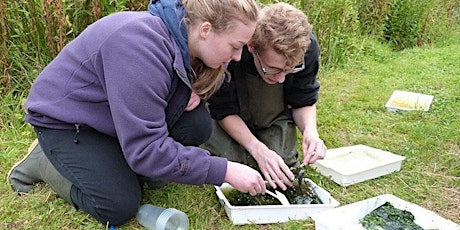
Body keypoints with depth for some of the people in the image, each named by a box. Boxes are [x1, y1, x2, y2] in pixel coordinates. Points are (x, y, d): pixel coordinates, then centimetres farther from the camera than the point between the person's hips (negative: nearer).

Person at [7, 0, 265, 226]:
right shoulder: (141, 47, -36)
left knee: (198, 126, -16)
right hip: (65, 120, -6)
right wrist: (224, 171, -32)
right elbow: (145, 149, -36)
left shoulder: (183, 37, -12)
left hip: (118, 114, 6)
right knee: (120, 207, -18)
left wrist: (196, 90, -16)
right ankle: (44, 161, 4)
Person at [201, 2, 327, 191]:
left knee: (283, 160, -16)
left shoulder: (308, 48, -29)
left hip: (276, 117, 2)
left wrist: (310, 131, -34)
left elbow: (304, 102, -13)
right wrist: (258, 149, -36)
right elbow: (224, 110, -25)